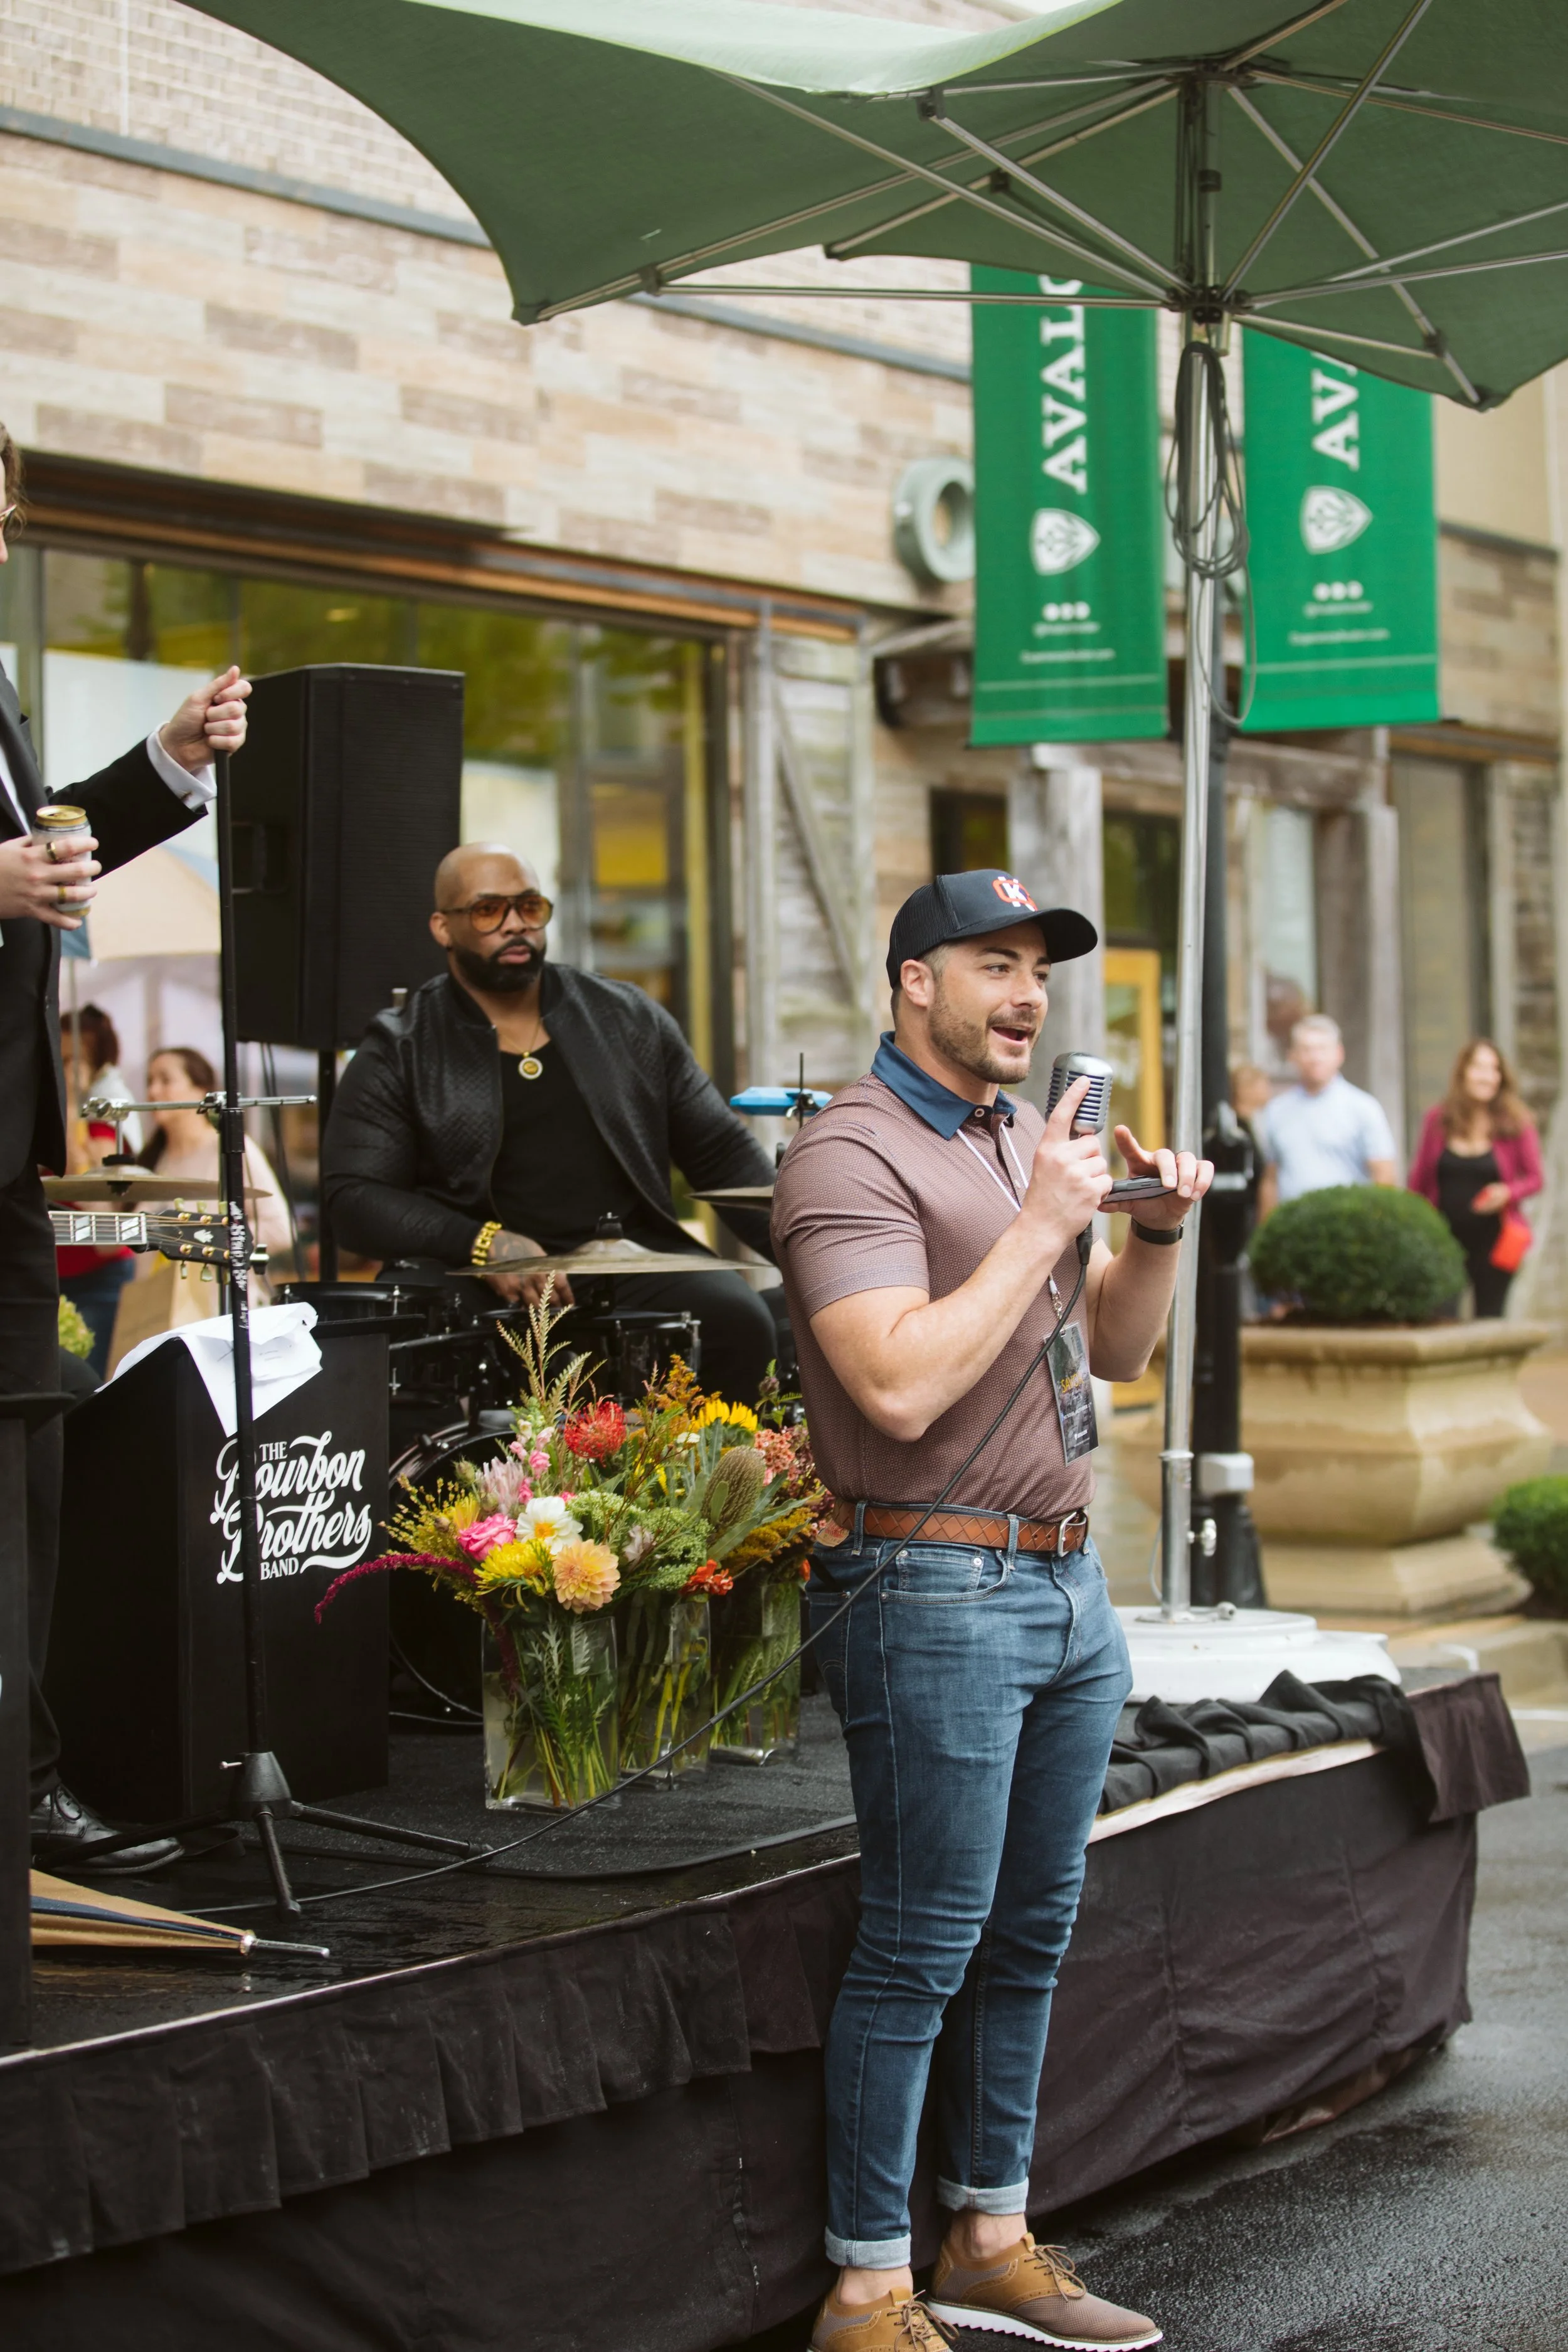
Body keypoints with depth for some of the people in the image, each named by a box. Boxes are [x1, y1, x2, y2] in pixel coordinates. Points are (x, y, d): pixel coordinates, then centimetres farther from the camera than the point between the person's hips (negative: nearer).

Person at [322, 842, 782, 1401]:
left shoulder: (627, 1019, 15)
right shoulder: (399, 1055, 5)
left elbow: (722, 1149, 16)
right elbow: (353, 1198, -3)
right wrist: (481, 1243, -18)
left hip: (637, 1259, 2)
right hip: (486, 1287, -2)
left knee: (740, 1323, -27)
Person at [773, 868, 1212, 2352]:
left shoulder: (1027, 1140, 15)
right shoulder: (852, 1156, -12)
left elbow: (1113, 1352, 22)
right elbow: (901, 1387, -24)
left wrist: (1158, 1233, 4)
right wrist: (1040, 1225, -17)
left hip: (1068, 1585, 9)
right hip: (934, 1597, -8)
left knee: (1028, 1935, 14)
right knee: (920, 1950, -4)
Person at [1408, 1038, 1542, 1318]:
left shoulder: (1515, 1124, -2)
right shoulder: (1438, 1120, 1)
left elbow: (1535, 1178, 2)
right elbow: (1420, 1181, 6)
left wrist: (1507, 1193, -18)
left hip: (1493, 1240, 0)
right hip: (1445, 1239, 0)